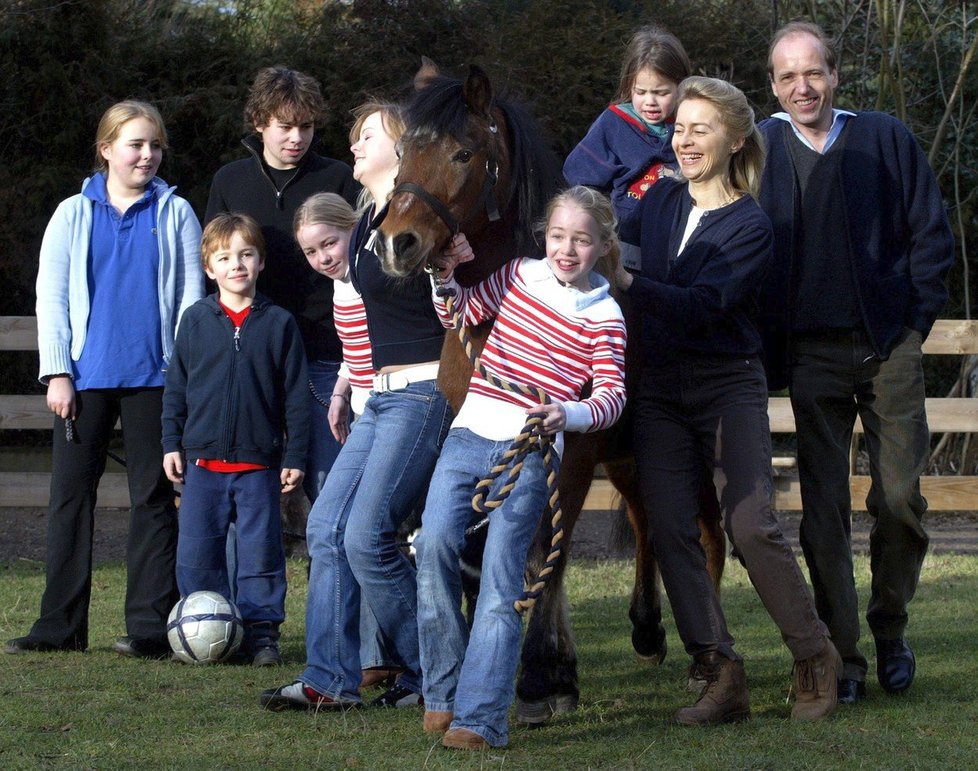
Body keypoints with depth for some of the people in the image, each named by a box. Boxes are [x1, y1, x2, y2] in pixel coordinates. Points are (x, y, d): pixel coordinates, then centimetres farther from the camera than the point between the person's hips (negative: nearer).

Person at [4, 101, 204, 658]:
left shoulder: (175, 215, 7)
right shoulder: (74, 215, 10)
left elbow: (191, 297, 4)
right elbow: (51, 295, 7)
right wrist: (57, 372, -2)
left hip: (153, 377, -1)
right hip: (86, 376, 1)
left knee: (153, 497, 1)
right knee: (70, 495, 1)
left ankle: (152, 626, 4)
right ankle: (61, 626, 6)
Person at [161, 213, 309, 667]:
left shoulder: (279, 324, 2)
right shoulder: (196, 321, 5)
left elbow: (295, 395, 3)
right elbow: (176, 387, 10)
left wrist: (294, 456, 0)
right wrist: (171, 443, 4)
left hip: (259, 463, -1)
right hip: (203, 460, 1)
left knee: (261, 552, 1)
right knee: (196, 554, 2)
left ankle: (261, 631, 9)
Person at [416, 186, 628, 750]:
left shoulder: (604, 317, -1)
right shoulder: (520, 275, 11)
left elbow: (612, 396, -7)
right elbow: (462, 315, 23)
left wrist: (567, 414, -26)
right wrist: (449, 274, 4)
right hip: (471, 432, 4)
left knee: (501, 578, -9)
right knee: (436, 541, -13)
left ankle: (481, 717, -10)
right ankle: (442, 694, 1)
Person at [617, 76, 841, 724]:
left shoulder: (750, 226, -9)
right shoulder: (661, 201, 9)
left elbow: (702, 306, -21)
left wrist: (627, 283, -31)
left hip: (729, 386, -5)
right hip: (660, 389, 5)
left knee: (752, 528, -13)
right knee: (671, 531, -5)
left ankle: (816, 661, 4)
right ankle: (721, 677, -4)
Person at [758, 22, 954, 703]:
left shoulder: (886, 139, 5)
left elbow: (932, 235, 7)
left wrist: (916, 320, -1)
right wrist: (770, 341, 0)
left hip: (889, 346, 0)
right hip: (812, 353, 0)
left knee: (901, 498, -2)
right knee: (824, 511, -3)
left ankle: (890, 629, 19)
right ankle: (843, 659, 3)